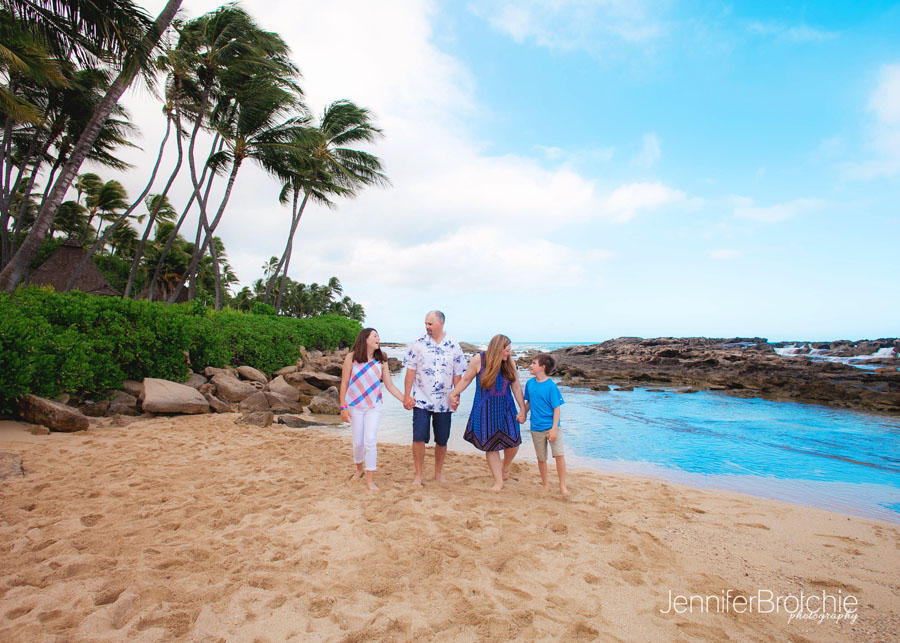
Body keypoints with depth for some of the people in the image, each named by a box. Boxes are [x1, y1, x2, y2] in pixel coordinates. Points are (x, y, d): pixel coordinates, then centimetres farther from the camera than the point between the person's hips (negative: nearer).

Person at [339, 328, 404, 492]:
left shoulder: (381, 361, 0)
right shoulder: (352, 357, -5)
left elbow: (390, 385, 1)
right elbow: (344, 383, -3)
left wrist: (405, 400, -9)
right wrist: (343, 407, -6)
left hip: (374, 406, 1)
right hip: (355, 405, -1)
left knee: (370, 441, -7)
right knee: (358, 442, 8)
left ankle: (370, 479, 4)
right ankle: (359, 470, 35)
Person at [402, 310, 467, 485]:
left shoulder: (454, 347, 2)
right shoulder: (418, 344, -1)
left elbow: (457, 375, 6)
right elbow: (410, 372, -1)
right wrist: (406, 396, -5)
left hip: (444, 403, 1)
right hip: (421, 400, -1)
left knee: (442, 441, 10)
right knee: (419, 438, -4)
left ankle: (438, 473, 29)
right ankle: (418, 475, 13)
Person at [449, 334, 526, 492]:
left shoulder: (510, 363, -1)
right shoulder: (479, 360, -9)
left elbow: (516, 387, 3)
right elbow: (466, 379, 1)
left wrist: (522, 410, 2)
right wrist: (454, 394, -10)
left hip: (506, 409, 2)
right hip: (485, 409, -2)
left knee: (513, 443, 1)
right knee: (490, 446, 4)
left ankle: (505, 466, 35)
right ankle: (498, 481, 20)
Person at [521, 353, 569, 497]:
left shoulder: (551, 386, -12)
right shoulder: (530, 383, 3)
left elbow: (556, 409, -11)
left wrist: (554, 429, -15)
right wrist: (523, 415, 14)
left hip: (551, 427, -4)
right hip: (536, 428, 4)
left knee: (559, 454, -14)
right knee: (541, 458, 11)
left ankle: (562, 486, 0)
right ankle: (545, 485, 28)